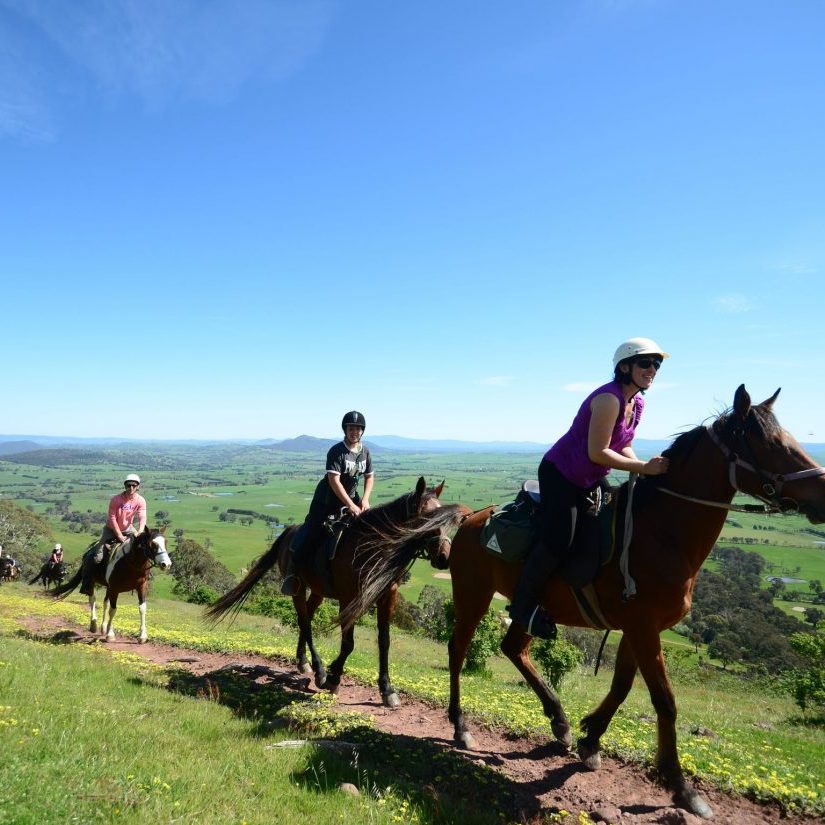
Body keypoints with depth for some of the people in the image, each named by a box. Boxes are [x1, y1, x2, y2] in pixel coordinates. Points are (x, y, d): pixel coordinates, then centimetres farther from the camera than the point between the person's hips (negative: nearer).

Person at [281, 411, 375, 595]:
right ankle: (292, 572, 0)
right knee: (313, 531, -13)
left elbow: (369, 477, 7)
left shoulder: (365, 451, -1)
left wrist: (365, 500, -9)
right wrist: (351, 506, -30)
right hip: (327, 500, -6)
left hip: (351, 497, 6)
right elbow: (334, 481, -27)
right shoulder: (336, 451, -20)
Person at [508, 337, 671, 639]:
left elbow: (623, 446, 10)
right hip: (559, 475, -10)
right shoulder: (609, 398, -24)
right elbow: (597, 452, -27)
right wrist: (643, 468, -27)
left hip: (589, 479, 10)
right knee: (559, 540, -20)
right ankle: (523, 605, -2)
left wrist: (645, 467, -8)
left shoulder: (636, 403, 5)